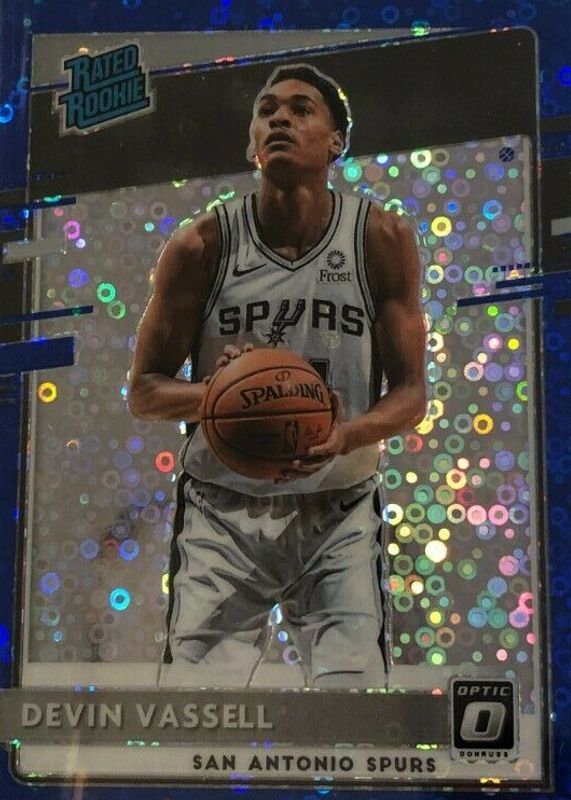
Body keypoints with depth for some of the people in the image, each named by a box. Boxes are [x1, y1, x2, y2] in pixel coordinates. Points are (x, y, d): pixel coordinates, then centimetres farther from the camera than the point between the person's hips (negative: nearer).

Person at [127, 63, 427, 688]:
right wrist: (214, 392, -20)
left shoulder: (382, 240, -3)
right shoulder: (201, 246, -5)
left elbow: (410, 392, -1)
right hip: (223, 513, 0)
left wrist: (346, 435, -22)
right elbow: (143, 391, 2)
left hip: (338, 515, 1)